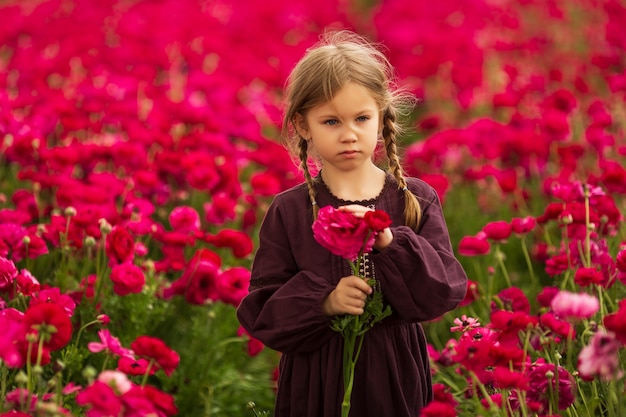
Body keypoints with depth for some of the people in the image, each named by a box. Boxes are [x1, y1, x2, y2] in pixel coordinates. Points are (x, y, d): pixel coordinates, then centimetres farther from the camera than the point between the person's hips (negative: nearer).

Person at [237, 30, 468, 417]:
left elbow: (446, 290, -8)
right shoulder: (288, 211, -3)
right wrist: (323, 302, -21)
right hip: (315, 383, 0)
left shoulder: (417, 200, -1)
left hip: (393, 378, 0)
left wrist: (390, 243, -23)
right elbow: (260, 310, -4)